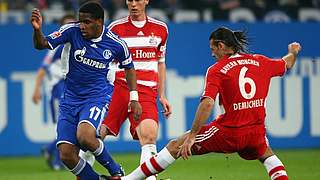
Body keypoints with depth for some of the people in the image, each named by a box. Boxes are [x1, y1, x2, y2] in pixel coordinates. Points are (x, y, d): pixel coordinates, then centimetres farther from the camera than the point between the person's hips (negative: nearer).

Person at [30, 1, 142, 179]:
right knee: (67, 156, -9)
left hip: (98, 96, -3)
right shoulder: (72, 31, -8)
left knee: (85, 137, -32)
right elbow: (42, 44, -12)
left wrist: (134, 98, 7)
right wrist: (37, 30, -33)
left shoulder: (116, 44, -7)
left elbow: (129, 67, 11)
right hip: (70, 98, 3)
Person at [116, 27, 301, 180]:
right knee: (267, 155, 38)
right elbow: (286, 64, 28)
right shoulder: (260, 62, 8)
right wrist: (293, 52, 51)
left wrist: (192, 136, -19)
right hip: (256, 132, 4)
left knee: (175, 146, 4)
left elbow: (207, 104, -19)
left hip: (228, 132, -4)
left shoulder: (217, 70, -6)